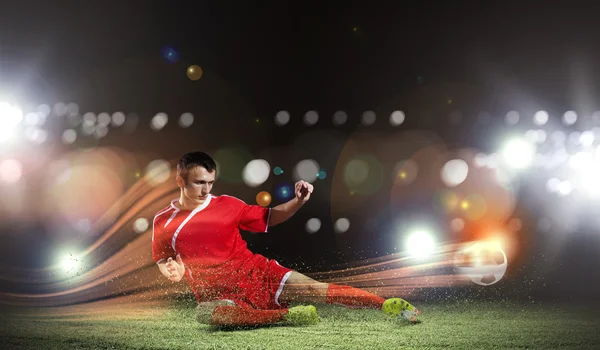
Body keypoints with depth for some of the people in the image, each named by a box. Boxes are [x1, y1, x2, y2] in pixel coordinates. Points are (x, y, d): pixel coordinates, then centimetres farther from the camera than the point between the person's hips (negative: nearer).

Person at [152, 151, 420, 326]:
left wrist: (299, 201, -5)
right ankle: (288, 315, -29)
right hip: (216, 293, -1)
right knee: (206, 314, -38)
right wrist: (170, 270, -10)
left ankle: (389, 305, -13)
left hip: (256, 272, 1)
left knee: (317, 290, -15)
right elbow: (162, 261, 15)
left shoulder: (226, 204, 4)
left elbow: (268, 218, 11)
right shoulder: (163, 222, 3)